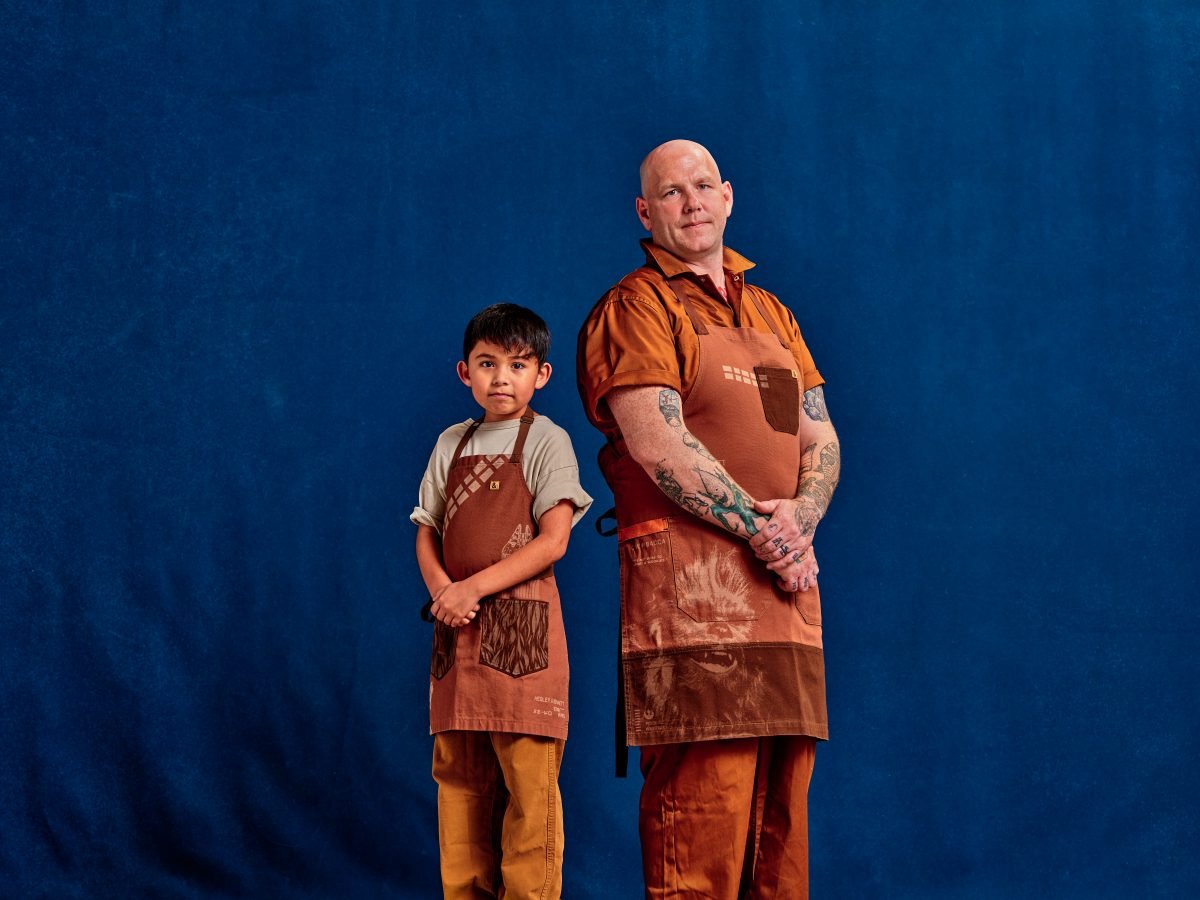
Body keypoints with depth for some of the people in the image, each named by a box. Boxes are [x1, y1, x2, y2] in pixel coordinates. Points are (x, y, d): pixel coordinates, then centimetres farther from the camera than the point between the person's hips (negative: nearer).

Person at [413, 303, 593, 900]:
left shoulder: (546, 441, -1)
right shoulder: (452, 444, 14)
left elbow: (552, 541, -10)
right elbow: (426, 531, 14)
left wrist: (474, 587, -15)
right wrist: (442, 590, -6)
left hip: (522, 625, -5)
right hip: (458, 627, 5)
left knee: (527, 777, -7)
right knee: (459, 776, 7)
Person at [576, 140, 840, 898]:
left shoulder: (771, 314, 22)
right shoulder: (637, 306, 1)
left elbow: (822, 441, 16)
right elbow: (657, 446, -11)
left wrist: (800, 519, -5)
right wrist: (760, 528, -13)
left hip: (785, 589, 7)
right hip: (693, 591, -7)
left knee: (782, 800, 6)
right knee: (703, 795, -12)